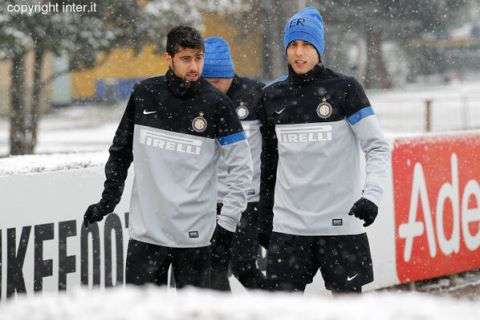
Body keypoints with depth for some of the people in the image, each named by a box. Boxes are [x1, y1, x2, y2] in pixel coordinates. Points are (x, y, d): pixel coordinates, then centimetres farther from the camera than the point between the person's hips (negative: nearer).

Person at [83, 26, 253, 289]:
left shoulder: (215, 104, -5)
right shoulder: (145, 94, 3)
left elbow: (241, 166, -1)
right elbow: (121, 151, 16)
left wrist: (229, 219, -8)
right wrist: (108, 199, 11)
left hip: (194, 236, -2)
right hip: (145, 231, 3)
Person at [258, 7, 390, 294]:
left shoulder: (344, 89, -5)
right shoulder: (273, 96, 8)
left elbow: (379, 148, -7)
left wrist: (372, 195, -20)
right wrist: (265, 205, 22)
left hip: (341, 222, -4)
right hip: (289, 225, 4)